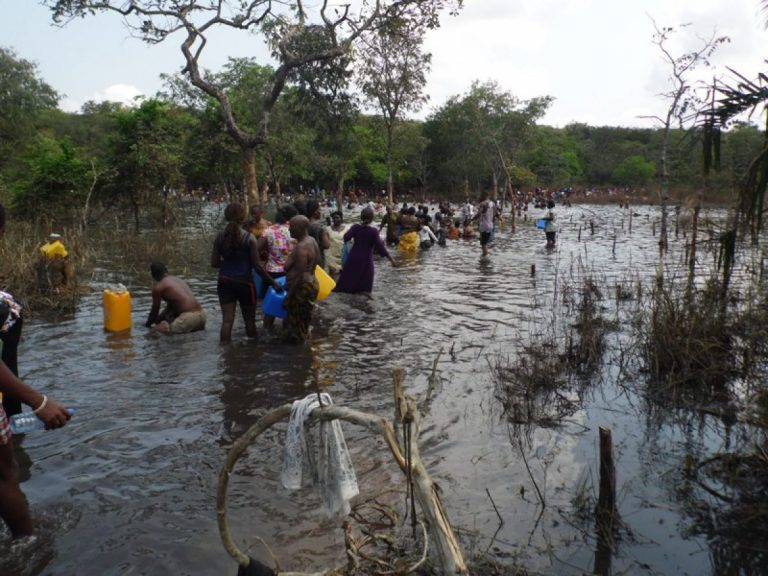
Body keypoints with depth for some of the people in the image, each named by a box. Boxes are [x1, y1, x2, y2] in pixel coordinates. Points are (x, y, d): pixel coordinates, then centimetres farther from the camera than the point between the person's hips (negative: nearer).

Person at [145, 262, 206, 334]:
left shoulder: (158, 287, 1)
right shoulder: (179, 280, 24)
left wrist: (148, 325, 27)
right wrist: (157, 320, 39)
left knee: (156, 329, -2)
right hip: (201, 315, 7)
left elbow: (155, 311, 10)